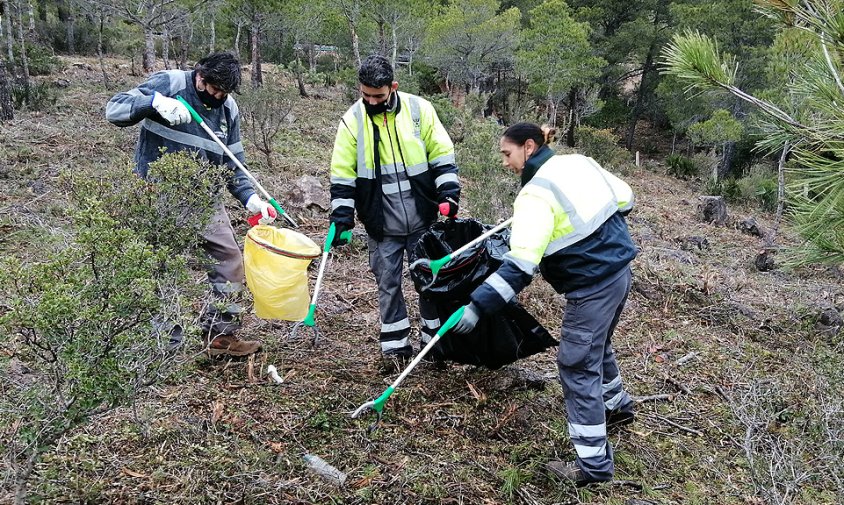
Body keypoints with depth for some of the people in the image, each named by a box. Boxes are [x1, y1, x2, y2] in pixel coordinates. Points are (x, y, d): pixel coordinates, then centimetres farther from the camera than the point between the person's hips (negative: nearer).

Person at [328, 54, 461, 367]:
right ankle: (395, 345, 21)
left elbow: (441, 156, 3)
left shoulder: (419, 109, -4)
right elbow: (342, 175, 0)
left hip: (422, 219, 0)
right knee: (388, 284, 6)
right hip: (381, 224, 0)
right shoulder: (352, 120, -3)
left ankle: (436, 339, 26)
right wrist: (341, 218, -5)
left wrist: (448, 193, -7)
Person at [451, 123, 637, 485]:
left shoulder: (536, 195, -19)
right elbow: (624, 197, 15)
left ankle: (593, 463, 6)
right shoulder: (579, 162, 5)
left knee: (577, 366, -1)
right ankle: (617, 405, 52)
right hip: (620, 270, 9)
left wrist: (478, 305, -28)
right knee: (596, 345, 29)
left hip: (592, 287, -9)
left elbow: (520, 265, -27)